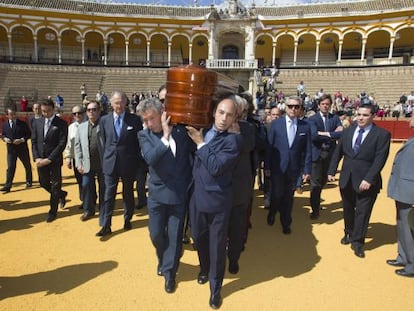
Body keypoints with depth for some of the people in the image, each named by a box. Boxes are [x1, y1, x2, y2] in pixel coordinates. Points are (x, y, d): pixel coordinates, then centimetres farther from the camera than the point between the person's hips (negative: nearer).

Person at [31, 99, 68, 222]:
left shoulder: (61, 123, -10)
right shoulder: (37, 122, 5)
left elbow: (62, 144, -14)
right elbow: (34, 141, 7)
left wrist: (49, 159, -17)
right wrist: (36, 158, -6)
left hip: (54, 160, -5)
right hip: (40, 160, 5)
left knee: (55, 186, 5)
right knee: (43, 183, 14)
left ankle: (53, 211, 21)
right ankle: (61, 194, 41)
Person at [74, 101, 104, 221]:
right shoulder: (81, 127, 9)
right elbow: (77, 146, 9)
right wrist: (79, 163, 2)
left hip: (103, 163, -3)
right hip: (87, 164, 3)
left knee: (103, 188, 9)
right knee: (86, 187, 7)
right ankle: (88, 210, 24)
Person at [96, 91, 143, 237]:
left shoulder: (135, 120, -5)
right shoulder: (104, 120, 3)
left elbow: (139, 142, 0)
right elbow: (103, 142, 10)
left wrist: (138, 163, 0)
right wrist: (106, 158, 7)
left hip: (128, 163, -1)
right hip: (110, 163, 1)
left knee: (128, 194, 13)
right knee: (108, 195, 2)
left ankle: (127, 220, 32)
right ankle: (106, 226, 10)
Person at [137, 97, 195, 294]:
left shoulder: (182, 130, -6)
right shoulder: (144, 135, -6)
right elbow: (150, 158, -23)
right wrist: (165, 137, -28)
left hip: (180, 192, 0)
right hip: (158, 192, 1)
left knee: (175, 235, 10)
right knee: (156, 234, 12)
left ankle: (169, 271, 33)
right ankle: (163, 259, 45)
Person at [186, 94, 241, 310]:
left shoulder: (232, 140, -15)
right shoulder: (203, 131, 3)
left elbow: (216, 167, -26)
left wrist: (201, 144, -19)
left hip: (218, 201, -5)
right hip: (197, 196, 5)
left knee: (217, 244, 9)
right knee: (198, 238, 20)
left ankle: (215, 287, 31)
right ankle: (204, 268, 50)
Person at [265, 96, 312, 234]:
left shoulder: (305, 126, -1)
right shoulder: (276, 123, -3)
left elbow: (307, 150, 1)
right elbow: (269, 146, -3)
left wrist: (307, 170, -1)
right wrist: (267, 166, -4)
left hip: (294, 168, 1)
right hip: (277, 167, -1)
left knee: (288, 197, 12)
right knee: (277, 194, 2)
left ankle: (286, 223, 33)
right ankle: (272, 213, 35)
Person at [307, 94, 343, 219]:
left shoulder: (335, 118, 6)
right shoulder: (312, 119, -4)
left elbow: (342, 134, -8)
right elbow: (314, 135, -20)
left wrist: (326, 134, -17)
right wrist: (333, 134, -16)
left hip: (330, 154, 4)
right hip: (317, 154, -4)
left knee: (323, 181, 18)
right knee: (315, 183, -2)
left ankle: (317, 203, 40)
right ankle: (315, 209, 9)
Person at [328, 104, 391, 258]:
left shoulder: (382, 134, -8)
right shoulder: (348, 131, 5)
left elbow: (379, 160, -14)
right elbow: (337, 152, 8)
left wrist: (368, 179, -20)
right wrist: (331, 171, 3)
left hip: (366, 181, -4)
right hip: (346, 178, 4)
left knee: (362, 212, 4)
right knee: (348, 209, 17)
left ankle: (357, 242, 19)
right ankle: (349, 234, 37)